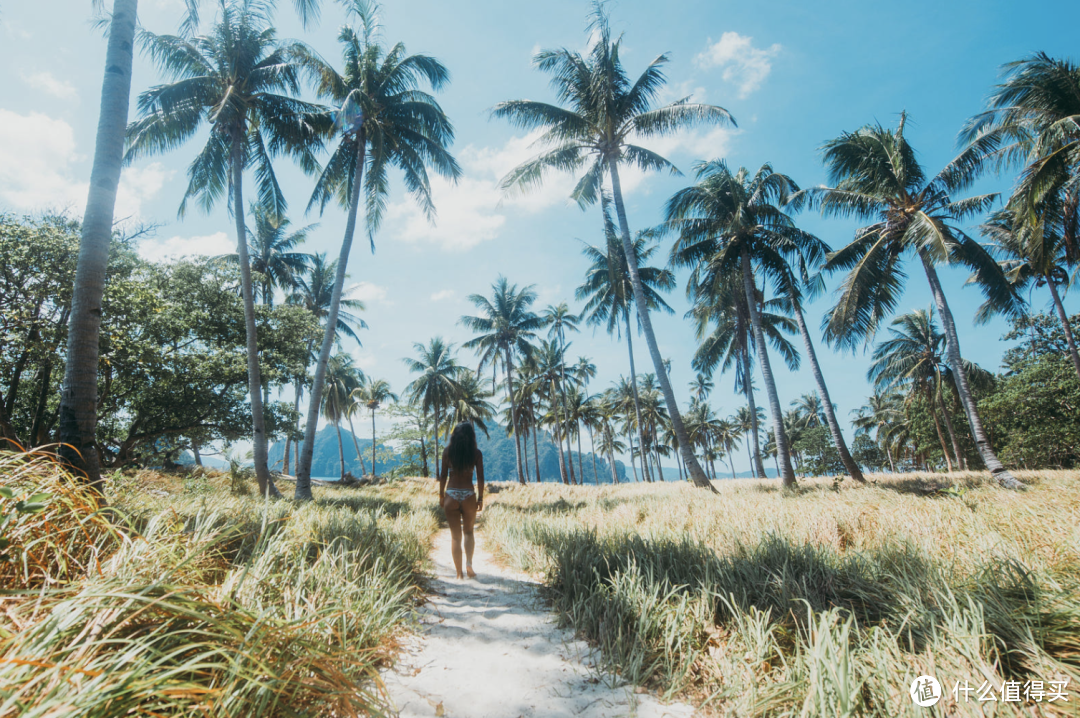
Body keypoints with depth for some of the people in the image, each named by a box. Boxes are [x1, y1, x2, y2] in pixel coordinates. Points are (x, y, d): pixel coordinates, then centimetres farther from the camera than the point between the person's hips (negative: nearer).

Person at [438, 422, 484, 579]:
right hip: (468, 496, 0)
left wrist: (441, 495, 10)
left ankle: (459, 572, 10)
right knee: (468, 532, 20)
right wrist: (480, 498, 4)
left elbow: (443, 475, 2)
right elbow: (480, 478, -3)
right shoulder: (476, 453, -2)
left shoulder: (447, 451, 0)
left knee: (455, 535, 9)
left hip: (451, 495, 0)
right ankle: (469, 563, 3)